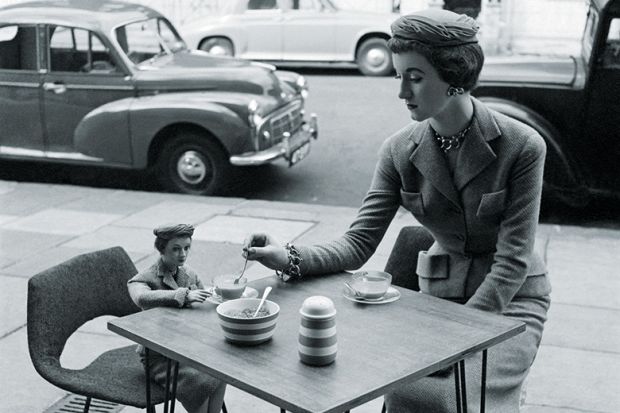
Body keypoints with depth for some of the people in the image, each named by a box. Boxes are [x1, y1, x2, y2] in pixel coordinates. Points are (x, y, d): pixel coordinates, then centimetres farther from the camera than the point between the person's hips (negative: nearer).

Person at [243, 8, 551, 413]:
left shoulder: (522, 145, -18)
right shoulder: (399, 151, -7)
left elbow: (512, 261, -17)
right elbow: (359, 243, -9)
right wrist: (292, 258, -27)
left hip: (511, 297, -3)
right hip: (439, 291, 3)